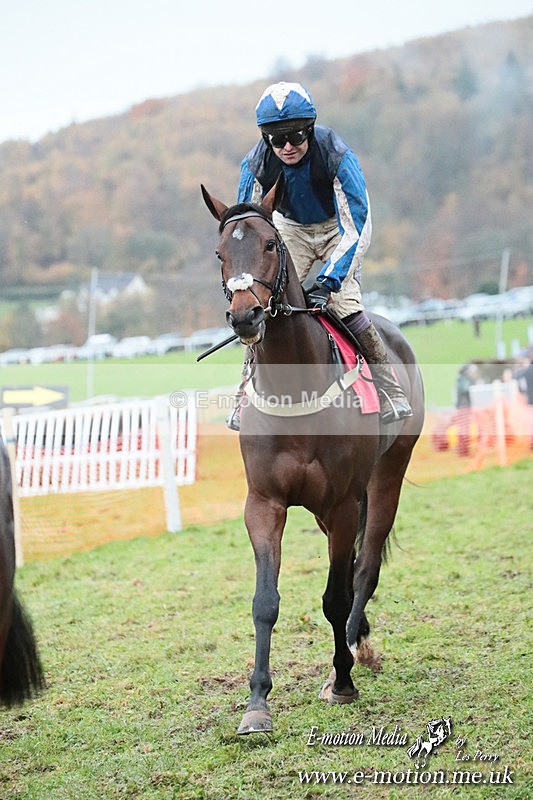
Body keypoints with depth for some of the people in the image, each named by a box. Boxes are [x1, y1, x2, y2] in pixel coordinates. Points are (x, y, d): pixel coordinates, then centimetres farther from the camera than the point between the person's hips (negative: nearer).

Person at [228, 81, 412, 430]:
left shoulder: (337, 155, -34)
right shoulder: (256, 164, -25)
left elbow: (357, 229, -34)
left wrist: (328, 282, -44)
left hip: (338, 227, -3)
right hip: (290, 228, 3)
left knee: (344, 304, -20)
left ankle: (392, 393, -7)